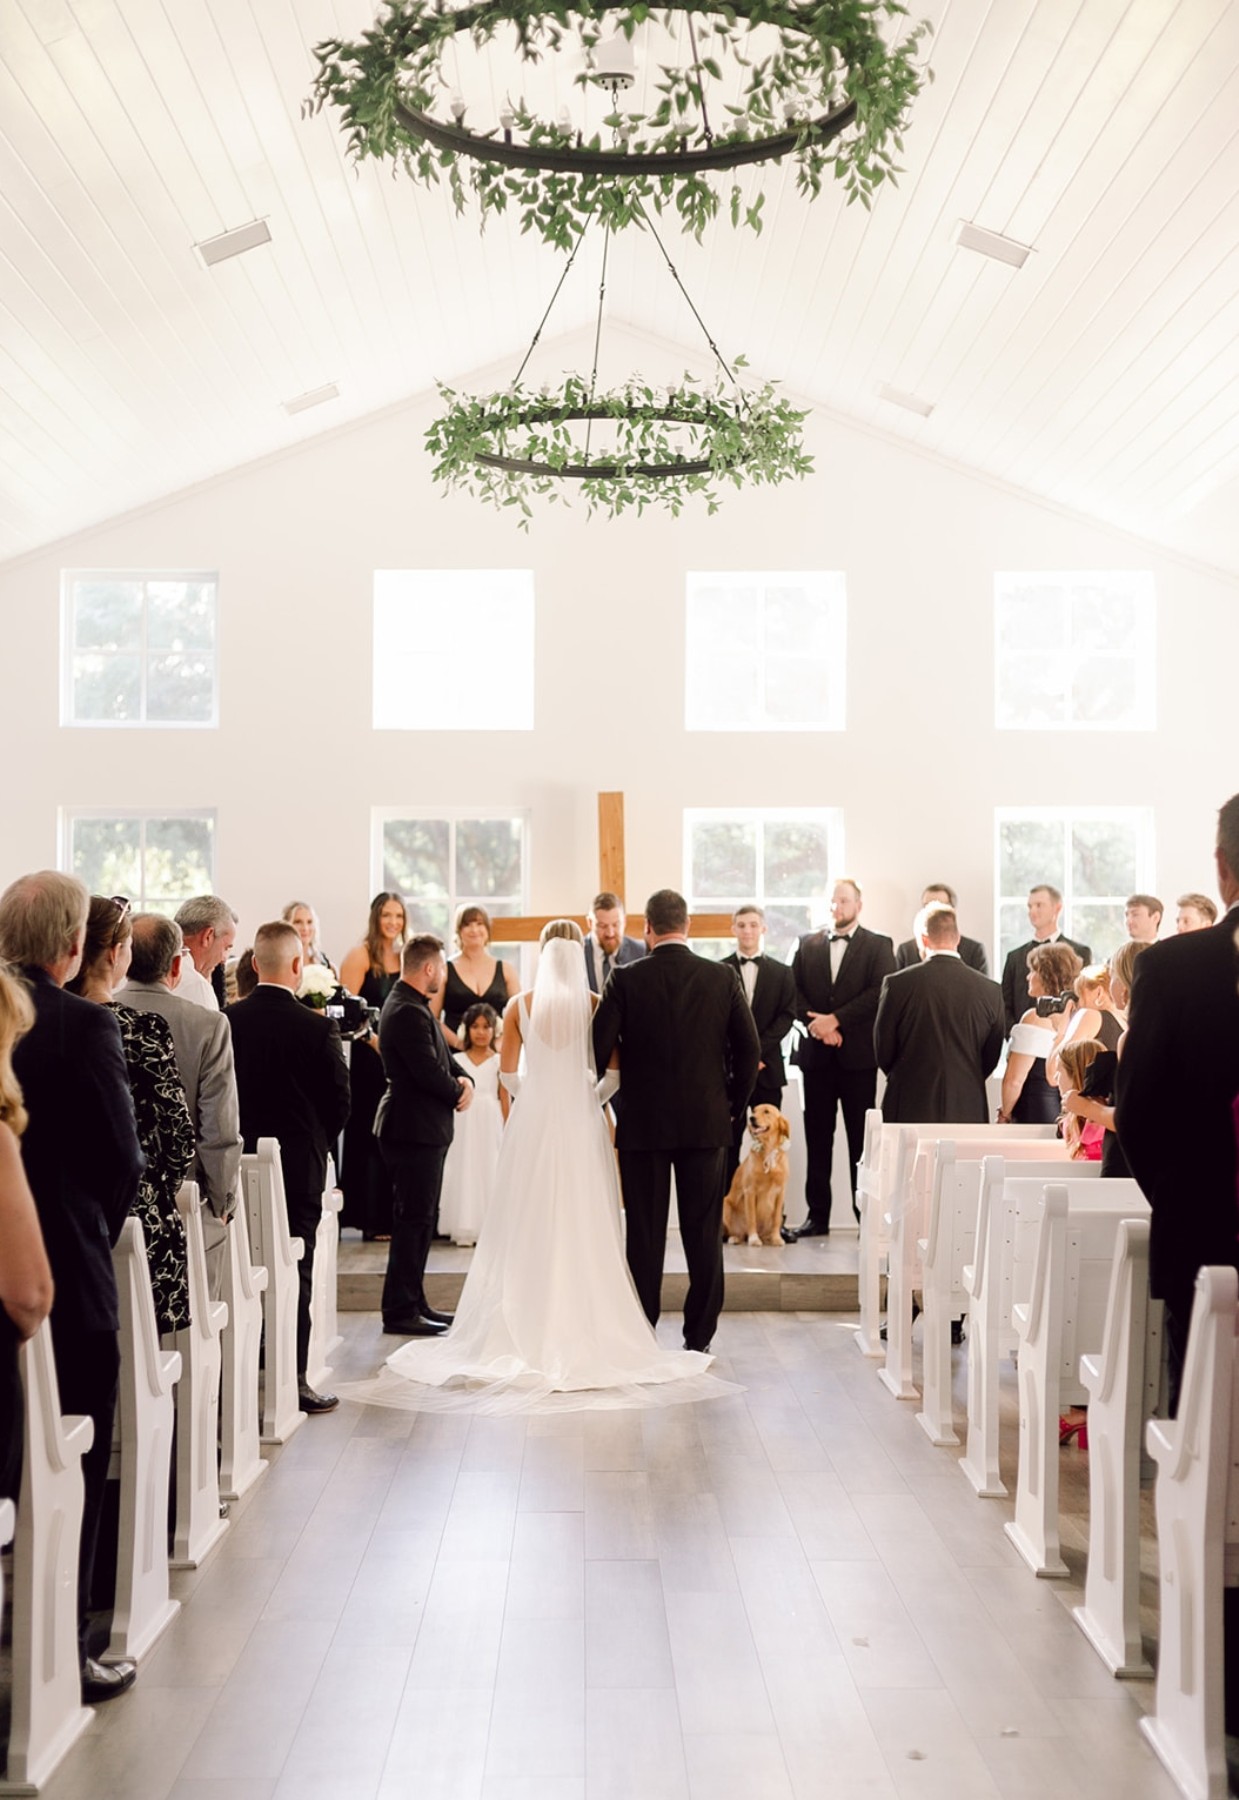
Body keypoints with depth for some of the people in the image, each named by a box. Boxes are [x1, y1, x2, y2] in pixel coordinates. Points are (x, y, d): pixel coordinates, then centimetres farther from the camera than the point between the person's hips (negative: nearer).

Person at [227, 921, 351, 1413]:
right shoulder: (317, 1028, -12)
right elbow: (340, 1101, -7)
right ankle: (292, 1380, 8)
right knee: (294, 1272, 4)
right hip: (299, 1165, -3)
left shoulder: (226, 1021, -5)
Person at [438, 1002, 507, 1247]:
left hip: (490, 1122, -1)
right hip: (464, 1122, 1)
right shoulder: (457, 1060, 8)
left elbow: (504, 1098, 3)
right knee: (464, 1170, 0)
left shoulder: (498, 1061, 5)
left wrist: (507, 1131, -1)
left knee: (489, 1170, -1)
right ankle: (464, 1227, 4)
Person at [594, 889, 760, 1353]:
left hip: (643, 1123, -1)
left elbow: (599, 1049, -10)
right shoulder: (723, 978, -1)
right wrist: (732, 1106, 12)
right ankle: (700, 1336, 11)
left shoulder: (625, 980, -7)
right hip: (707, 1123, 1)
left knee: (645, 1233, 7)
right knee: (704, 1232, 7)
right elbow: (749, 1049, 0)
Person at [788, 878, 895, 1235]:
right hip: (816, 1054, 3)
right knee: (817, 1136, 5)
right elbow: (794, 992, 6)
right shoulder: (807, 945, 13)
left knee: (861, 1137, -1)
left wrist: (836, 1019, -14)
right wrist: (817, 1025, -10)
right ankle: (817, 1215, 10)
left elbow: (879, 992, -9)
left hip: (857, 1054, -3)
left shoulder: (878, 947, 4)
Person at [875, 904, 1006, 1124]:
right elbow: (991, 1058, 8)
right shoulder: (991, 990, -1)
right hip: (968, 1111, 2)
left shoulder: (898, 983, -7)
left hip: (910, 1109, -2)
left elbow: (882, 1051, 2)